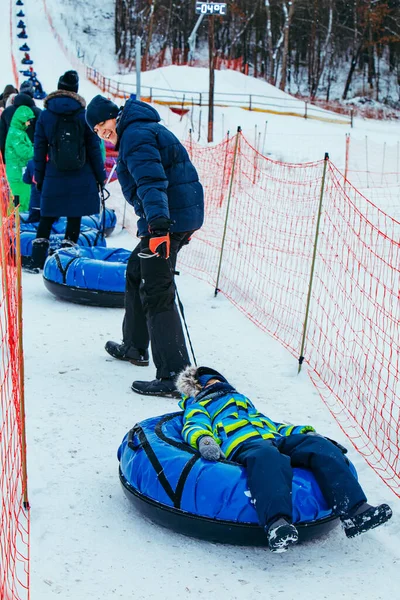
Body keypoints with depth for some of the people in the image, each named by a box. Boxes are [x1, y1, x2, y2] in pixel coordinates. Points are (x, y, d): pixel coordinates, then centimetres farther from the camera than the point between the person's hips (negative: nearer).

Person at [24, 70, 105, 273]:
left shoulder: (46, 115, 1)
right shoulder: (83, 114, -2)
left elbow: (39, 148, 3)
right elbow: (94, 148, -1)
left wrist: (39, 177, 11)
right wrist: (100, 176, 6)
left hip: (54, 177, 1)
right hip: (81, 178, -1)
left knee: (47, 218, 11)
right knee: (74, 219, 7)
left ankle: (37, 261, 8)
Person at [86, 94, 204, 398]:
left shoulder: (135, 135, -11)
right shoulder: (147, 128, 23)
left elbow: (151, 182, -26)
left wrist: (158, 224, -37)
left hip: (167, 218, -11)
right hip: (186, 214, 11)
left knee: (156, 293, -11)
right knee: (137, 272, 25)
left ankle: (172, 375, -14)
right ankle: (135, 347, 38)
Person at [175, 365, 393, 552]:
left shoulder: (243, 400, 48)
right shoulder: (198, 406, 31)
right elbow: (194, 427, 7)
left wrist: (307, 433, 23)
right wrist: (204, 440, -19)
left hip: (276, 440, 6)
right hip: (241, 444, -6)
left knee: (321, 447, -22)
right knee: (267, 458, -42)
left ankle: (354, 511, -35)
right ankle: (277, 523, -64)